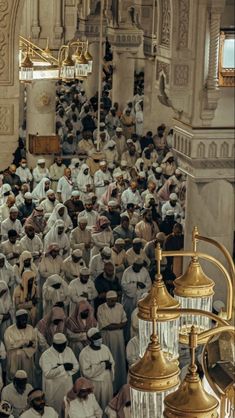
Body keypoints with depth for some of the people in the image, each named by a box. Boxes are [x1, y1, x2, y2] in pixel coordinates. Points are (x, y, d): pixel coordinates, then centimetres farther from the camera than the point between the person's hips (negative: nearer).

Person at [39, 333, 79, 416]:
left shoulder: (68, 350, -2)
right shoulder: (46, 355, -18)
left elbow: (76, 367, -1)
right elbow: (47, 373, -24)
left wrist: (59, 369, -16)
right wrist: (63, 367, -26)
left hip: (67, 386, 4)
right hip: (53, 388, -4)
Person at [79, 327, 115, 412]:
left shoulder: (105, 348, 1)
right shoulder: (84, 353, -16)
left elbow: (112, 363, 12)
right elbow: (87, 372, -21)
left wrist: (108, 365, -10)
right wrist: (102, 365, -19)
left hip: (107, 383, 5)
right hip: (93, 385, -5)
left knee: (107, 407, 14)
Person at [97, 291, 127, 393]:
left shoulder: (120, 307, 2)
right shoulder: (101, 309, -12)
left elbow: (125, 322, 2)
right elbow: (105, 326, -17)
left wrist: (113, 325, -14)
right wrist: (119, 325, -10)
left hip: (119, 338, 4)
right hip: (107, 339, -4)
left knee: (120, 361, 11)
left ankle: (120, 384, 22)